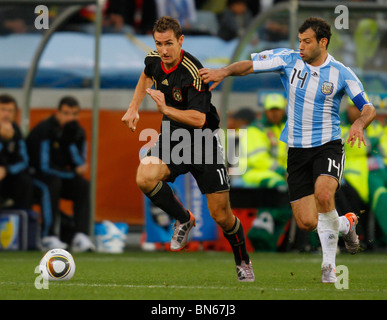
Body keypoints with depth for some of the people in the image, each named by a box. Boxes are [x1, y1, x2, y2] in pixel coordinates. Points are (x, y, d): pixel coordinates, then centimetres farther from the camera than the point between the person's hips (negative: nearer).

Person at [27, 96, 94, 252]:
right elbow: (44, 166, -24)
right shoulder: (45, 130, -21)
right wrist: (74, 172, -19)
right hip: (35, 175, -6)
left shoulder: (78, 132, 0)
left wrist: (71, 138, -18)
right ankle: (49, 236, -35)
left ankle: (81, 236, -27)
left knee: (83, 186, -18)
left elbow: (80, 163, -7)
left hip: (61, 176, 6)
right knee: (52, 183, -36)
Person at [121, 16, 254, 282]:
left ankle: (243, 262, 24)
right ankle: (184, 219, 2)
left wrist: (166, 109, -38)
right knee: (145, 177, -25)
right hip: (172, 139, 5)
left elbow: (199, 119, -30)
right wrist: (134, 108, 19)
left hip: (203, 142, -5)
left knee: (221, 215, -4)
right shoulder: (154, 60, -4)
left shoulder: (193, 72, -25)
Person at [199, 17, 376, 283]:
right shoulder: (288, 59, -2)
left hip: (328, 145, -3)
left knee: (323, 193, -32)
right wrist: (224, 71, -21)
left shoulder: (341, 73, -6)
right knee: (307, 222, -4)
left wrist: (359, 124, -26)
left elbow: (368, 108, -5)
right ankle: (346, 224, 32)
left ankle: (329, 265, -10)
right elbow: (249, 65, -2)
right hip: (297, 149, 3)